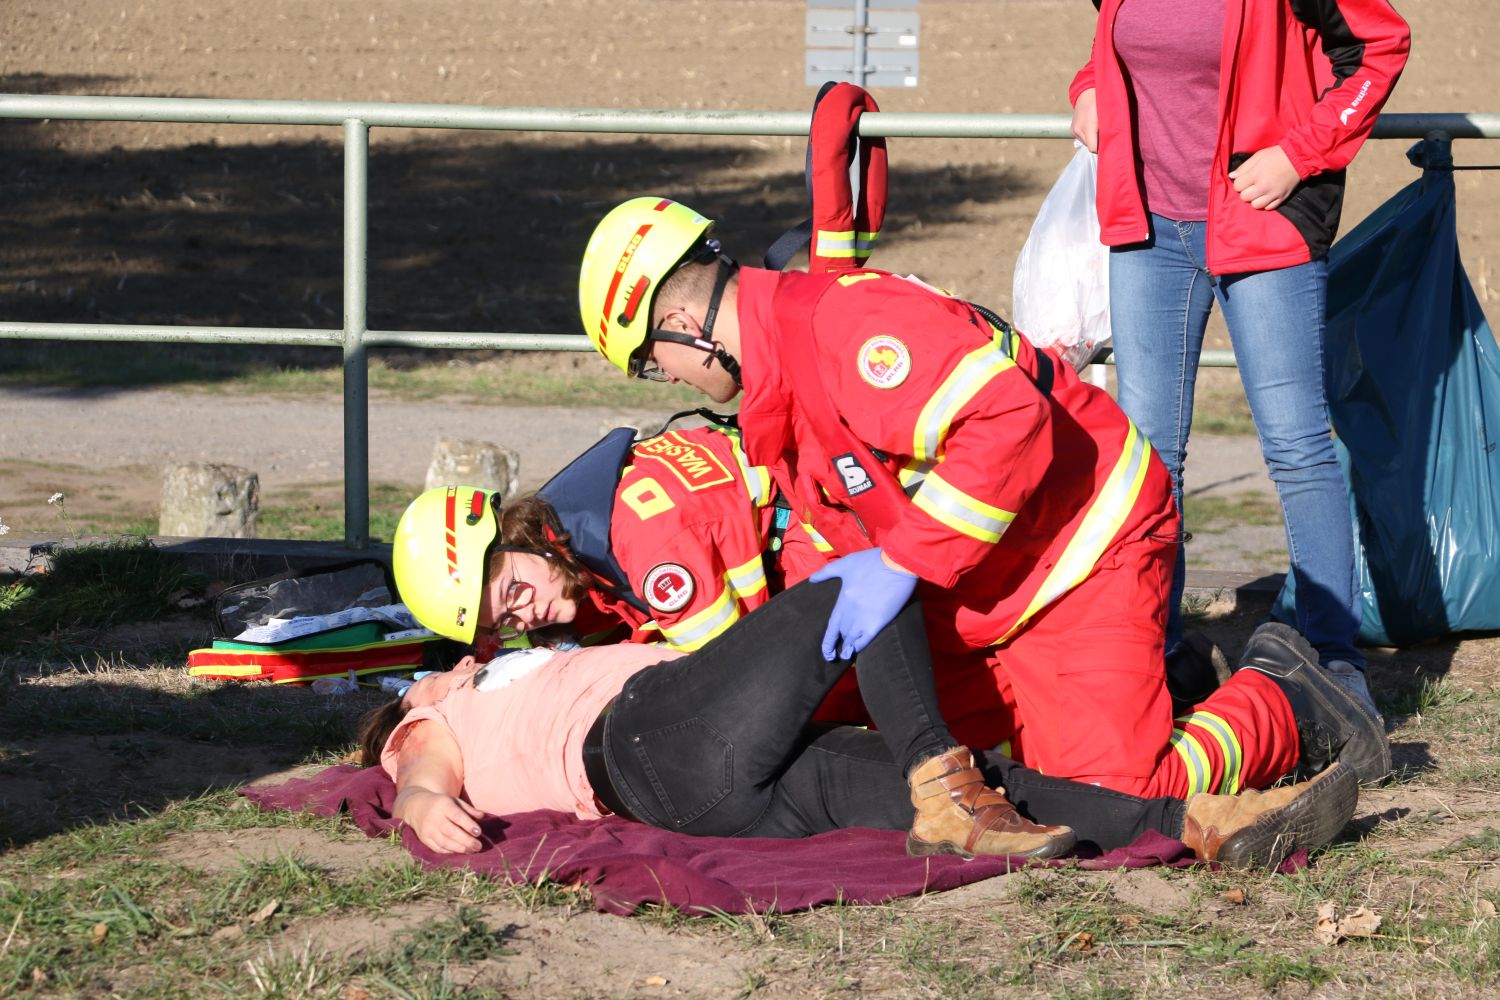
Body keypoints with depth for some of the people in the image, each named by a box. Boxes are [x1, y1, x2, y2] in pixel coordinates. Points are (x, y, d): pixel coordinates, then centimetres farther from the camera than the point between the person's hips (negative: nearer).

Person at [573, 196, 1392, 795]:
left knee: (1111, 794, -19)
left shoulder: (842, 324, -23)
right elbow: (835, 529, 20)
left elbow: (1006, 423, -34)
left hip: (1084, 549, -11)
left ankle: (1284, 714, 8)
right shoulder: (775, 391, 13)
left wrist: (901, 564, -30)